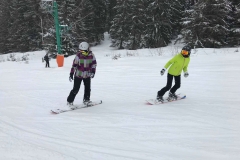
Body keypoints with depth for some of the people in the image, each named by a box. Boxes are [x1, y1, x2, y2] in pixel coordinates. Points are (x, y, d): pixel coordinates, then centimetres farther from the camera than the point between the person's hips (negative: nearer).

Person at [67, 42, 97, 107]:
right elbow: (74, 65, -10)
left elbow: (94, 63, 4)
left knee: (88, 88, 9)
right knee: (76, 89, -6)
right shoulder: (78, 55, -15)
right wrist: (71, 74, -11)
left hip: (87, 75, 3)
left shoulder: (91, 55, -8)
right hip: (78, 74, -3)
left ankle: (86, 100, 29)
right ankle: (70, 101, 5)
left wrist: (93, 71, -7)